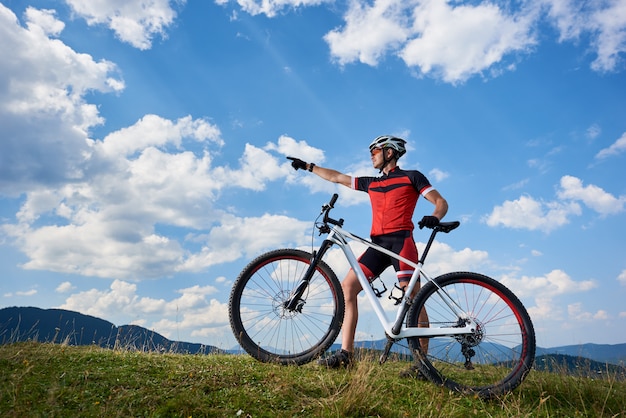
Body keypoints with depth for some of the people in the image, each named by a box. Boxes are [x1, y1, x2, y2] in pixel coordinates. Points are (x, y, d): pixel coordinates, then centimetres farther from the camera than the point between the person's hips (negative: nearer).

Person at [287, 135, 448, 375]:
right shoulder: (371, 183, 24)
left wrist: (434, 217, -20)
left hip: (401, 240, -6)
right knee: (348, 286, -7)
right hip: (378, 243, 6)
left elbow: (441, 202, 3)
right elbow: (337, 177, 29)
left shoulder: (411, 177, 8)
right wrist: (307, 166, 32)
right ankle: (345, 353, -6)